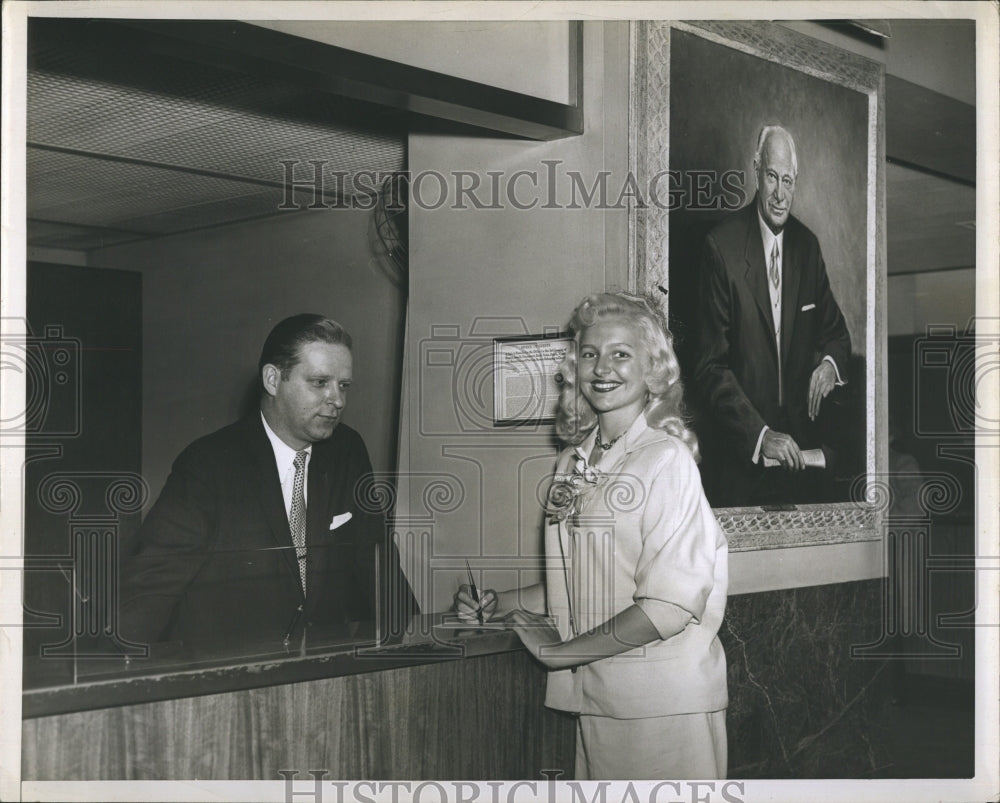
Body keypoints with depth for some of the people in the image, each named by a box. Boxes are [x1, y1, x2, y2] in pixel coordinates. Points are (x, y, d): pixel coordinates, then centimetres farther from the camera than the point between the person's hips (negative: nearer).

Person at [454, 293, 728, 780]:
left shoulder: (666, 459, -12)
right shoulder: (572, 463, 10)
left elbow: (670, 606, -18)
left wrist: (560, 651, -12)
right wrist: (498, 606, 8)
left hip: (662, 700, -6)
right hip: (595, 693, 6)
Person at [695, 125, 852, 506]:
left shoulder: (807, 245, 8)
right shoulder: (721, 246, -9)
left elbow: (835, 330, 19)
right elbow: (711, 367, -10)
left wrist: (830, 362, -5)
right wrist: (759, 434, -20)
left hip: (800, 440, 4)